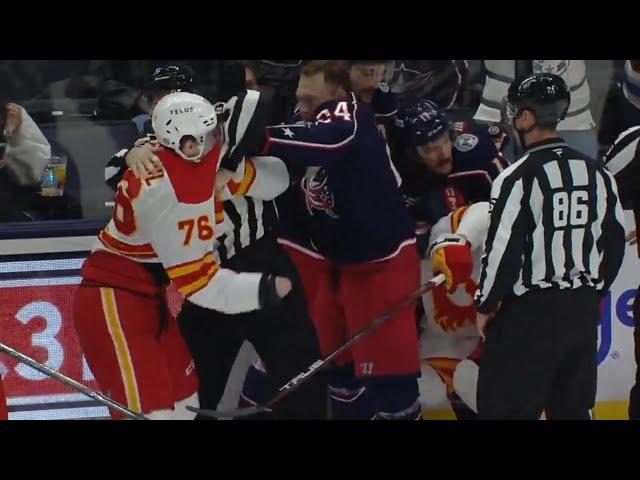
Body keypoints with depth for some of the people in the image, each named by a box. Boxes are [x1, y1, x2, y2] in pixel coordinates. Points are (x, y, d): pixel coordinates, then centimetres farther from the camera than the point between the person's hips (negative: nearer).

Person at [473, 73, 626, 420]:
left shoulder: (519, 177, -13)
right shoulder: (597, 173, 7)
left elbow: (503, 249, -15)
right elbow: (615, 239, 13)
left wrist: (486, 306, -3)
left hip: (530, 312, -7)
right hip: (583, 312, 7)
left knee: (506, 407, -2)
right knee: (573, 407, 14)